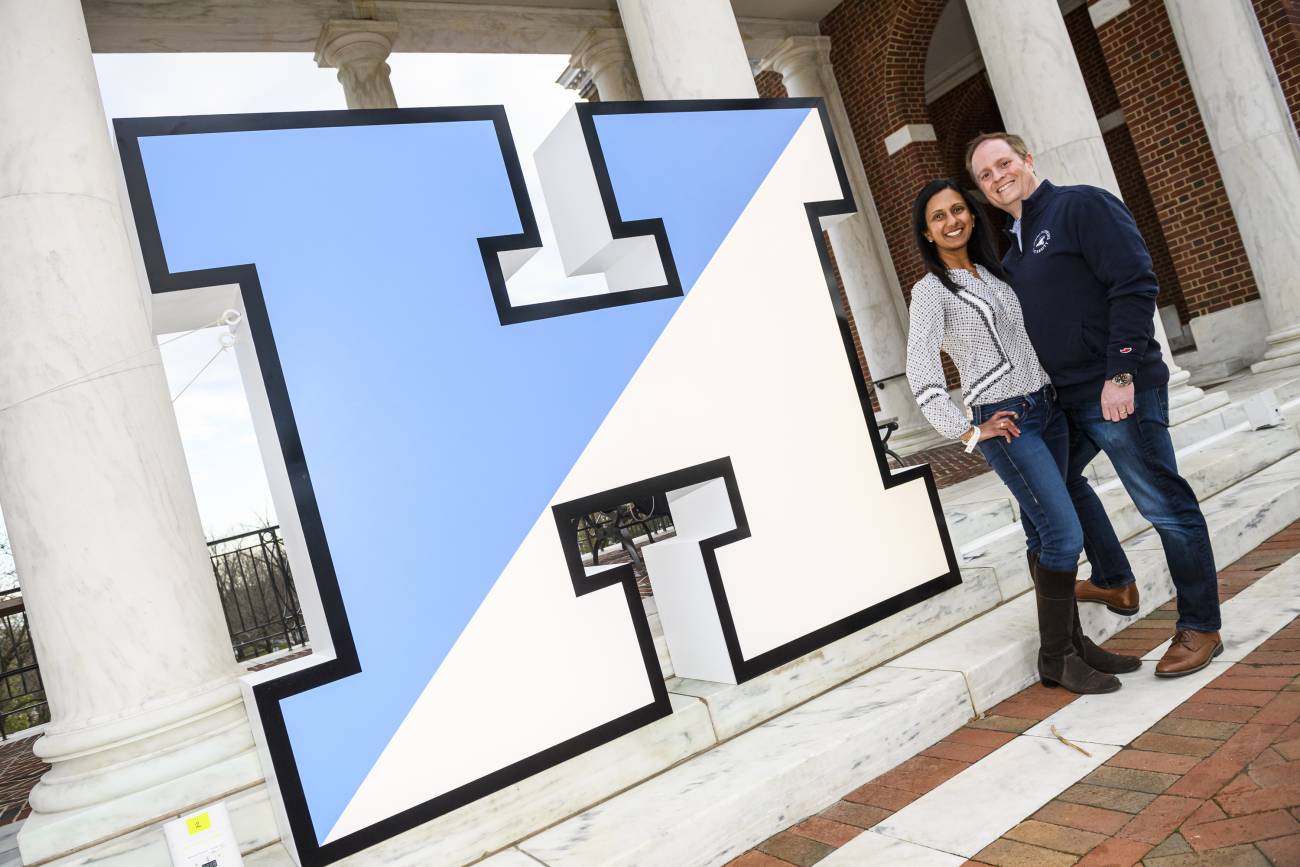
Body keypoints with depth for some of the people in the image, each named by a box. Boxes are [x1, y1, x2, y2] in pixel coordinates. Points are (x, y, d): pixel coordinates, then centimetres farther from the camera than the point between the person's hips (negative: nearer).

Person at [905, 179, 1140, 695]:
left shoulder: (993, 272, 16)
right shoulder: (931, 290, -6)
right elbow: (921, 371, -15)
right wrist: (967, 433, -15)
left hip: (1047, 408, 7)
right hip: (1005, 421, -7)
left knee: (1047, 532, 10)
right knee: (1065, 534, -10)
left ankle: (1073, 641, 20)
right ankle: (1056, 659, 2)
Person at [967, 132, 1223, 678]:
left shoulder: (1081, 205, -9)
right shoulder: (1013, 246, 15)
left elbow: (1135, 285, -17)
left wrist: (1120, 374, -22)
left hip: (1118, 391, -9)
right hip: (1066, 398, 9)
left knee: (1165, 506, -1)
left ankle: (1200, 628, 15)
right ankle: (1115, 583, 40)